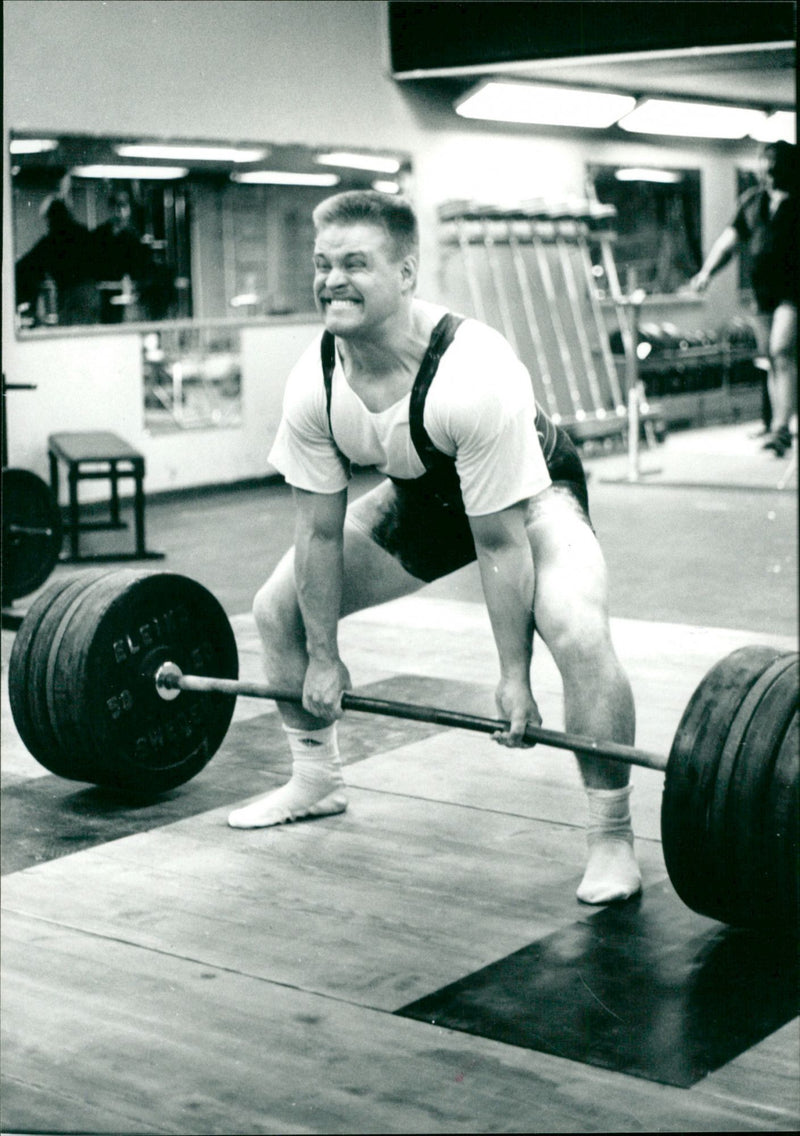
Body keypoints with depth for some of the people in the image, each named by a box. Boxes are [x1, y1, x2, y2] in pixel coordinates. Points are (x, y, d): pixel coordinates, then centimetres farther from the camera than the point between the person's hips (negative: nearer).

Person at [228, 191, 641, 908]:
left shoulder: (473, 377, -38)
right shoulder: (313, 385, -22)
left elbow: (499, 543, -32)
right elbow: (320, 531, -10)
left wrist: (515, 679, -26)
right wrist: (324, 659, -5)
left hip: (530, 497, -6)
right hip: (421, 499, 6)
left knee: (579, 634, -33)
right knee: (278, 607, 4)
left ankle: (612, 837, -14)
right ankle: (317, 781, 25)